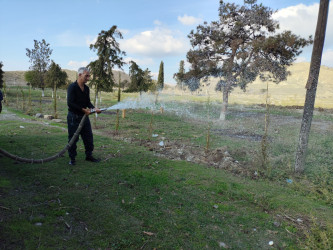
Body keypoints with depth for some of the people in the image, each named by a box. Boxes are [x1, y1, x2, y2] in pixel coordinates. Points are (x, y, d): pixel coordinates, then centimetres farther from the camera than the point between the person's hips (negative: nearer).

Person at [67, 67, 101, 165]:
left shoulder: (86, 88, 9)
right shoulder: (72, 87, -13)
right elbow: (70, 103, -19)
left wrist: (94, 108, -5)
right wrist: (83, 110, -19)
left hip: (84, 116, 7)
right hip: (73, 117, -7)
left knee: (88, 137, 10)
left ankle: (89, 155, 24)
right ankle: (72, 158, 17)